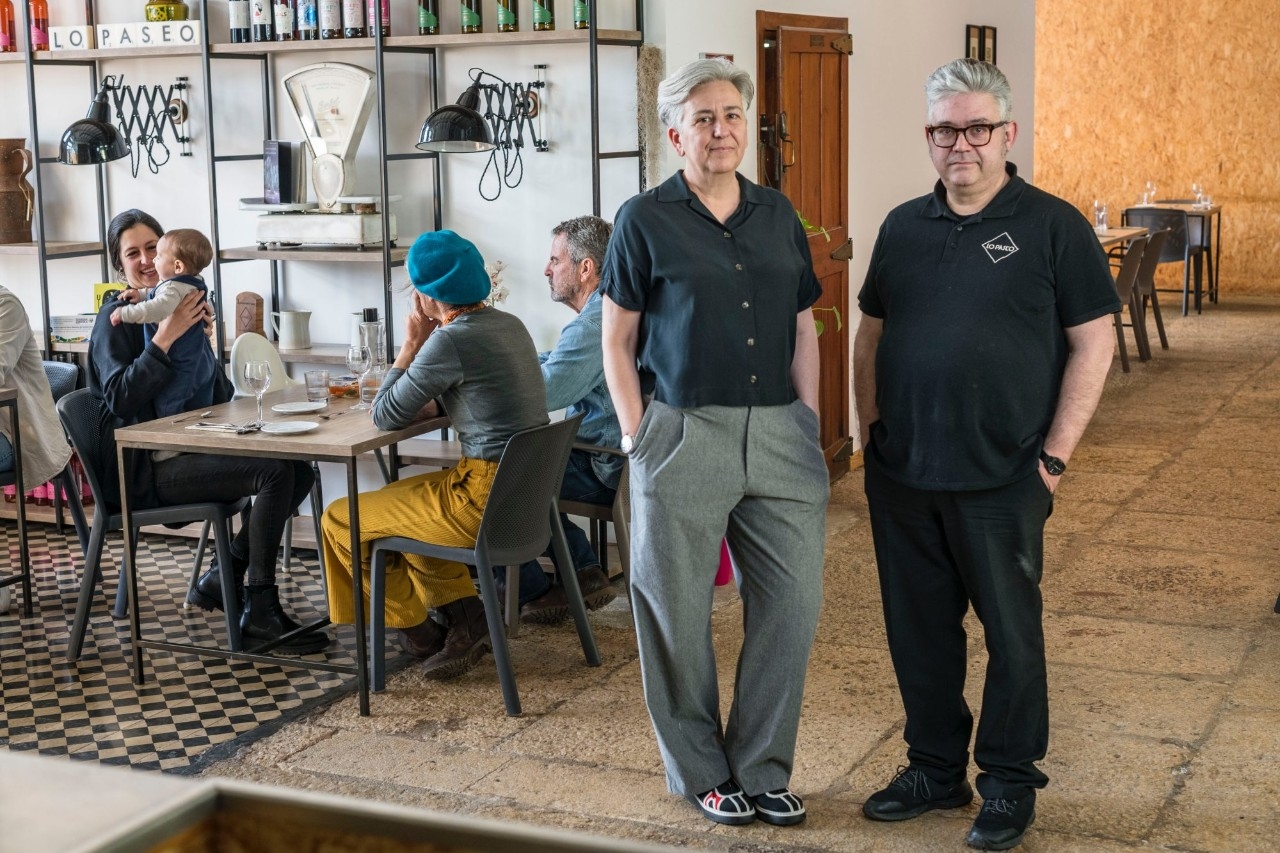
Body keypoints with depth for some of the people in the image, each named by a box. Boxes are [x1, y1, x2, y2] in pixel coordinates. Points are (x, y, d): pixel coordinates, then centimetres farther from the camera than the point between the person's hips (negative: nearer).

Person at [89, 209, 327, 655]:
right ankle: (260, 614, -21)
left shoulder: (180, 301, 13)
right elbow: (120, 399, -21)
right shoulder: (117, 318, -6)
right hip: (143, 469, -8)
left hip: (188, 448, 8)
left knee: (300, 470, -5)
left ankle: (222, 578, 4)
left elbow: (219, 397, 9)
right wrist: (165, 337, -25)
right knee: (274, 470, -24)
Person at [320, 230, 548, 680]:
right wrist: (430, 403, 7)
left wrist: (410, 347, -1)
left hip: (487, 496, -9)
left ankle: (415, 628, 20)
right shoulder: (508, 324, 8)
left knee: (340, 520, 6)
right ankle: (466, 615, 20)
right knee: (394, 498, 30)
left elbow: (385, 416, -10)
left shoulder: (450, 340, -18)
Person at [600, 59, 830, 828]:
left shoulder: (778, 215, 10)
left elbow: (804, 332, 14)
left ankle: (763, 769, 20)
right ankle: (702, 772, 23)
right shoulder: (646, 221, -1)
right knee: (679, 613, 5)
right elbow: (617, 342, 0)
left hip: (778, 436, 4)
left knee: (792, 604, 4)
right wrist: (638, 438, -6)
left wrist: (809, 428, 7)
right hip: (684, 437, -3)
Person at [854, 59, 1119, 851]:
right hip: (901, 474, 5)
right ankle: (936, 766, 30)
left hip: (1002, 479, -4)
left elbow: (1093, 344, -6)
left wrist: (1055, 454, -10)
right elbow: (871, 336, 16)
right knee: (919, 629, 14)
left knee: (1012, 634, 7)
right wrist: (872, 428, 7)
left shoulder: (1052, 225, -5)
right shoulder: (903, 227, 9)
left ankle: (1010, 782, 23)